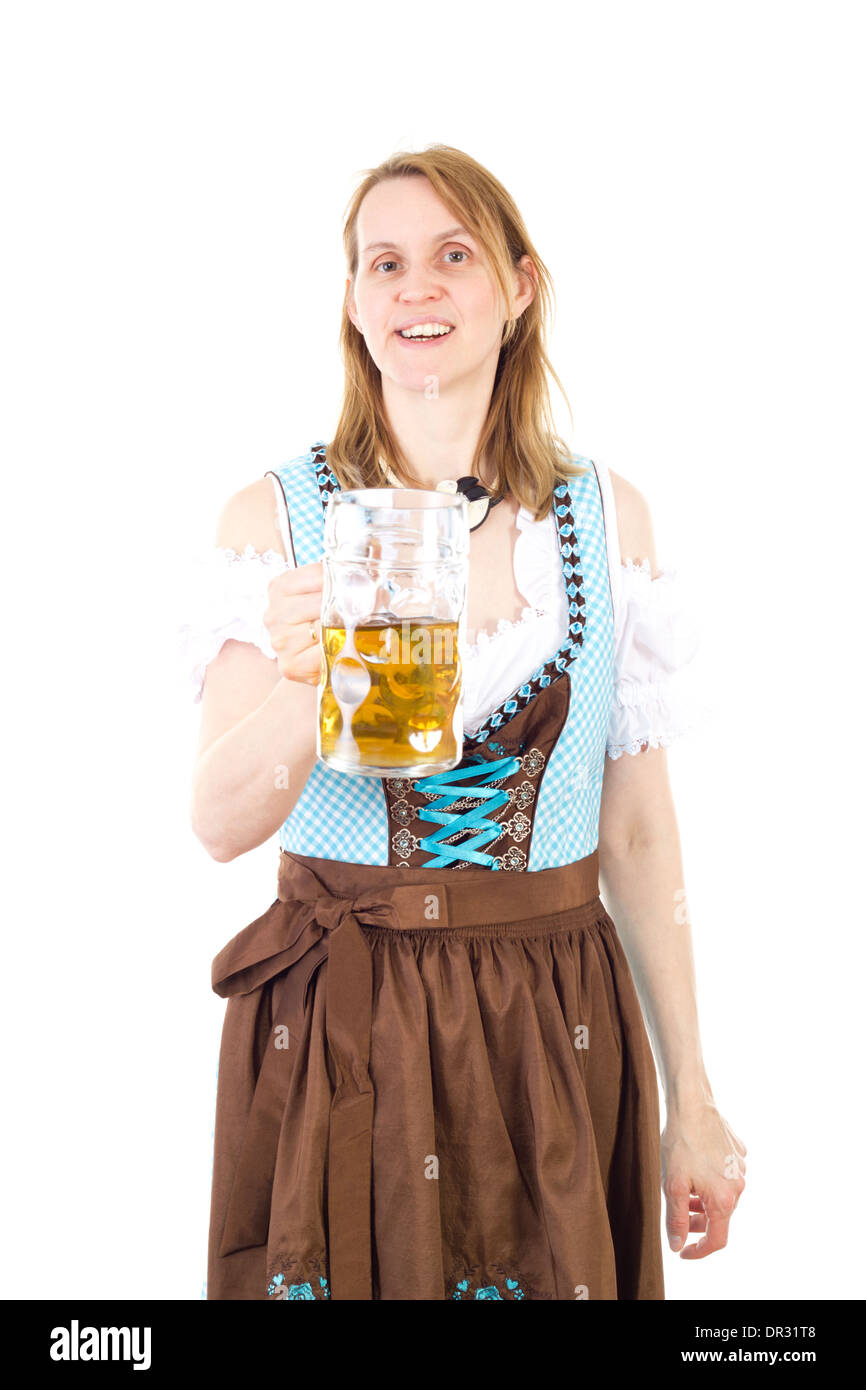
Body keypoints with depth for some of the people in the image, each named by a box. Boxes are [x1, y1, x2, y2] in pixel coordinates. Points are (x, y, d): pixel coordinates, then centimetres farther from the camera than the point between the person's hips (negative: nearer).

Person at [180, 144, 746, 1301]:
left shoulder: (607, 514, 0)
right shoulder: (274, 516, -4)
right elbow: (221, 823, -10)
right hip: (333, 1031, -1)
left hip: (555, 1028, 1)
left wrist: (693, 1101, 4)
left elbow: (638, 832, 3)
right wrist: (305, 685, -31)